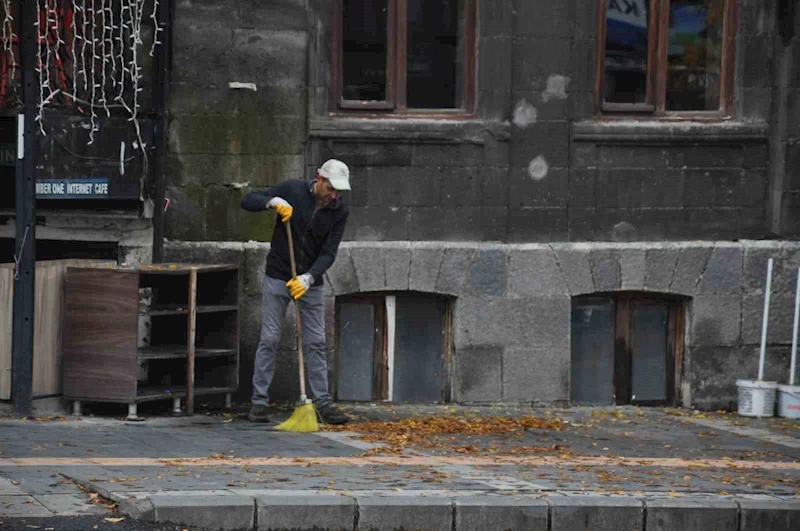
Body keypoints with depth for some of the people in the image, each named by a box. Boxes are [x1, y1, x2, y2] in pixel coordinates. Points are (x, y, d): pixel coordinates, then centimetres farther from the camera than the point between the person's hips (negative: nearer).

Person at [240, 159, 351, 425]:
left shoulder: (340, 211, -7)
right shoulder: (292, 190, -12)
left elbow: (329, 253, -11)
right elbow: (248, 200, -10)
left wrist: (308, 278, -25)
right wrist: (273, 201, -28)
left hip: (310, 281, 2)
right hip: (278, 277, -2)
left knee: (316, 342, 2)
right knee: (269, 339, -2)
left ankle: (323, 403, 6)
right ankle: (259, 401, 4)